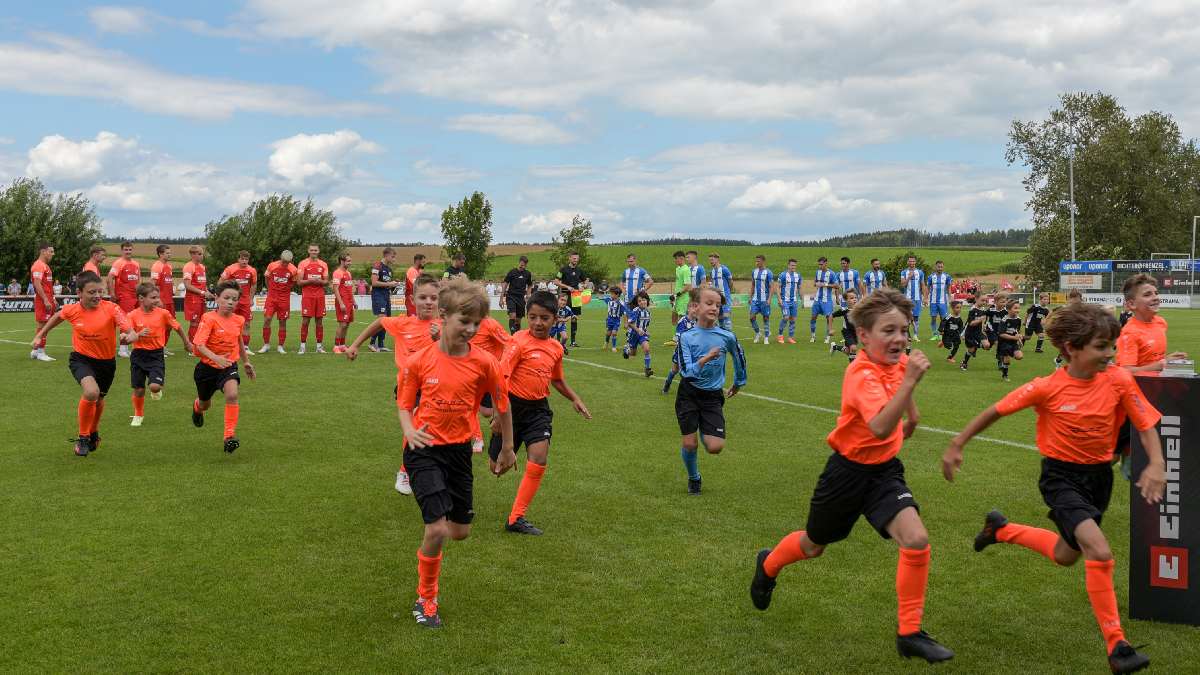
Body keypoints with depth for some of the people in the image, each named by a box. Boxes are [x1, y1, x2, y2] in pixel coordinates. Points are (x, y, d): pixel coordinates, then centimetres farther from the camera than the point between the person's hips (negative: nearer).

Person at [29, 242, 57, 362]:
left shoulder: (45, 266, 18)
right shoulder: (38, 266, -13)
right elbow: (37, 284, -21)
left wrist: (53, 300, 22)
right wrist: (46, 300, -24)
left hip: (47, 300, 10)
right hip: (42, 301, -10)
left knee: (42, 325, 12)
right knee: (41, 325, -6)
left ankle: (36, 351, 18)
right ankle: (40, 352, -3)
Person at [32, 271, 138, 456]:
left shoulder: (111, 309, -20)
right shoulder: (72, 310, -13)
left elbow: (132, 333, -29)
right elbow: (57, 316, 12)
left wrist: (128, 337, -51)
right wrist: (40, 335, 18)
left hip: (107, 362, 1)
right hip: (81, 359, -1)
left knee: (99, 399, 20)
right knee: (91, 392, -28)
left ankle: (93, 433, 53)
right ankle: (83, 438, -7)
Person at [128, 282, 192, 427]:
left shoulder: (163, 313, -7)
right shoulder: (133, 315, -8)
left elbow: (177, 327, 9)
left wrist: (187, 343, 21)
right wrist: (139, 335, -27)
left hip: (156, 355, -1)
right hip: (138, 355, 1)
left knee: (155, 386, -18)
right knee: (138, 390, 7)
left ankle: (156, 390, 21)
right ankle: (138, 415, 33)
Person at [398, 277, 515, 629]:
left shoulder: (484, 362, -9)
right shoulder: (418, 361, -11)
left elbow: (502, 403, 5)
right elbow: (404, 404, 2)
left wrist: (507, 448, 13)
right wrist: (409, 429, -20)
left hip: (459, 449, 3)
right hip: (424, 449, -3)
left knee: (460, 531, 11)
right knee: (437, 528, -14)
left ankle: (429, 546, 47)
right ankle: (425, 600, 10)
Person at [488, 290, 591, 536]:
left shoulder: (556, 348, 7)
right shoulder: (520, 341, -13)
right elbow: (501, 376, -20)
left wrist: (575, 399, 22)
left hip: (539, 408, 4)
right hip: (514, 405, -4)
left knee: (539, 460, -14)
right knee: (498, 464, 4)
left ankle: (516, 518, -4)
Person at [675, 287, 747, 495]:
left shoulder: (727, 336, -7)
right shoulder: (686, 337, -11)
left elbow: (739, 358, 13)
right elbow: (686, 371, -19)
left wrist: (738, 384, 24)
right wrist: (706, 359, -35)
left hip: (713, 396, 1)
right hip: (689, 394, -1)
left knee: (715, 447, -9)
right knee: (689, 444, -1)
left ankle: (704, 432, 28)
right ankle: (693, 478, 29)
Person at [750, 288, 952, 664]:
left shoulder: (897, 360, -5)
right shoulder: (862, 375, -29)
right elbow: (880, 427, -46)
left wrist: (911, 409, 26)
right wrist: (910, 381, -50)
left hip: (884, 471, 6)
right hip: (848, 472, -5)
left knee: (917, 540, -16)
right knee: (815, 545, 17)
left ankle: (909, 634, -1)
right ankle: (768, 565, 51)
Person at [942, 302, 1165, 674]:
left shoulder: (1119, 381, -13)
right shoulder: (1048, 388, -20)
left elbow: (1147, 426, -6)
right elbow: (995, 412, -10)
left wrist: (1156, 465, -24)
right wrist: (956, 445, -8)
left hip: (1099, 476, 5)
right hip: (1061, 477, -5)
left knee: (1066, 556, 20)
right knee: (1100, 552, -23)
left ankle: (1000, 529, 45)